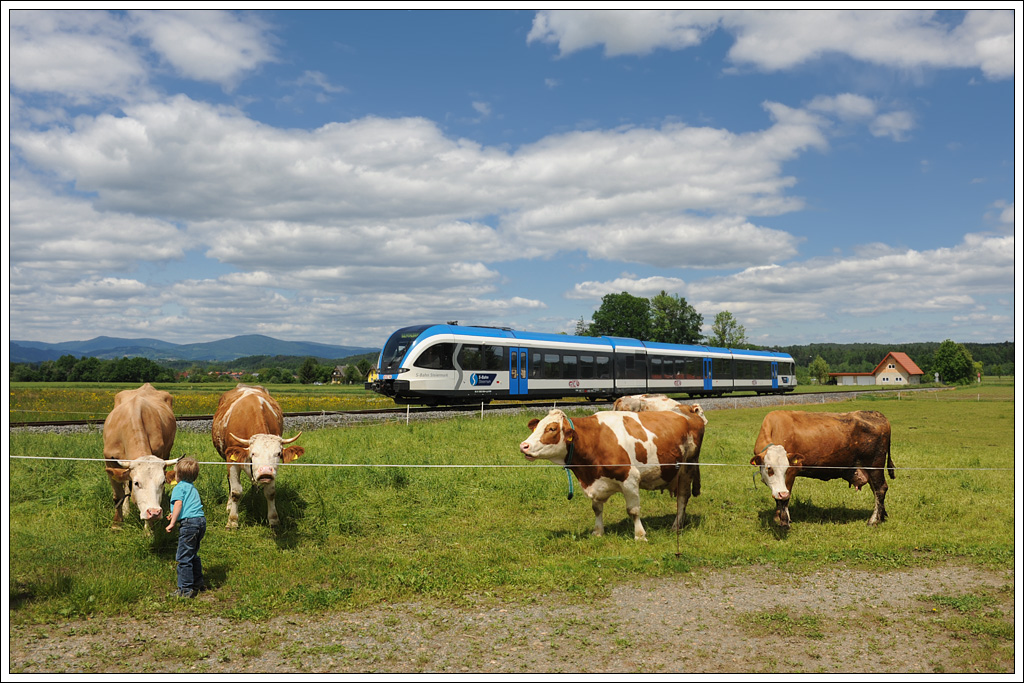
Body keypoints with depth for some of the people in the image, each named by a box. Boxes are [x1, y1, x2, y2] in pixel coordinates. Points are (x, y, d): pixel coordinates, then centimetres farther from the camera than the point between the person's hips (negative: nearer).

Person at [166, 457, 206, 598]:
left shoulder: (179, 487, -1)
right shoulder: (193, 488, 24)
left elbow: (178, 503, -16)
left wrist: (172, 523, -18)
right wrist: (175, 515, 40)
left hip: (189, 523, -9)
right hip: (201, 520, 9)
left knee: (183, 557, -2)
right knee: (193, 555, 23)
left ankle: (185, 589, 0)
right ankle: (197, 583, 31)